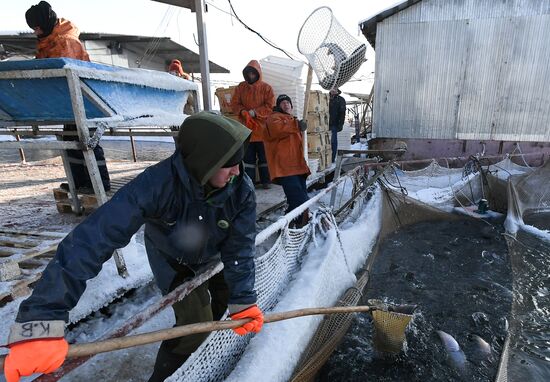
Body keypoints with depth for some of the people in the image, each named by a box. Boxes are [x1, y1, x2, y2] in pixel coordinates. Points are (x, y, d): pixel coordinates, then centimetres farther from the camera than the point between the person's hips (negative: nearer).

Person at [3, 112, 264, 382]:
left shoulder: (242, 190, -32)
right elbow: (93, 239, -45)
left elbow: (239, 247, -22)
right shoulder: (157, 183, -42)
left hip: (211, 256, 4)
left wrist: (243, 301, -27)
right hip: (171, 259, -3)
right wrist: (41, 321, -49)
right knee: (196, 322, -11)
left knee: (229, 293, 13)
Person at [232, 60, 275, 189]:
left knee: (264, 156, 7)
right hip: (246, 129, 2)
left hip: (263, 129, -2)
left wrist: (254, 112, -16)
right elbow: (235, 103, 5)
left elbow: (270, 106, -7)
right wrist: (244, 112, -15)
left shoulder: (266, 88, 0)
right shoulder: (240, 87, 8)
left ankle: (265, 180, 16)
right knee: (248, 157, 7)